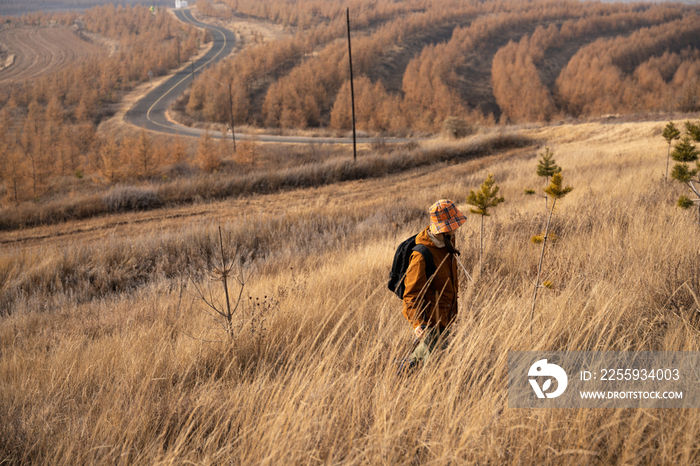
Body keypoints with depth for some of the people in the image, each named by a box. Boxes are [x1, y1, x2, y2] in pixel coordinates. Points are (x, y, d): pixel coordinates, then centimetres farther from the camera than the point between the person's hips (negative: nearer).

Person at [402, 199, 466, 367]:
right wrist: (417, 323, -41)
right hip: (430, 321, -9)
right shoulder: (421, 256, -28)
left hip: (444, 319, 9)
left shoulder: (447, 242, 1)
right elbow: (411, 294, -28)